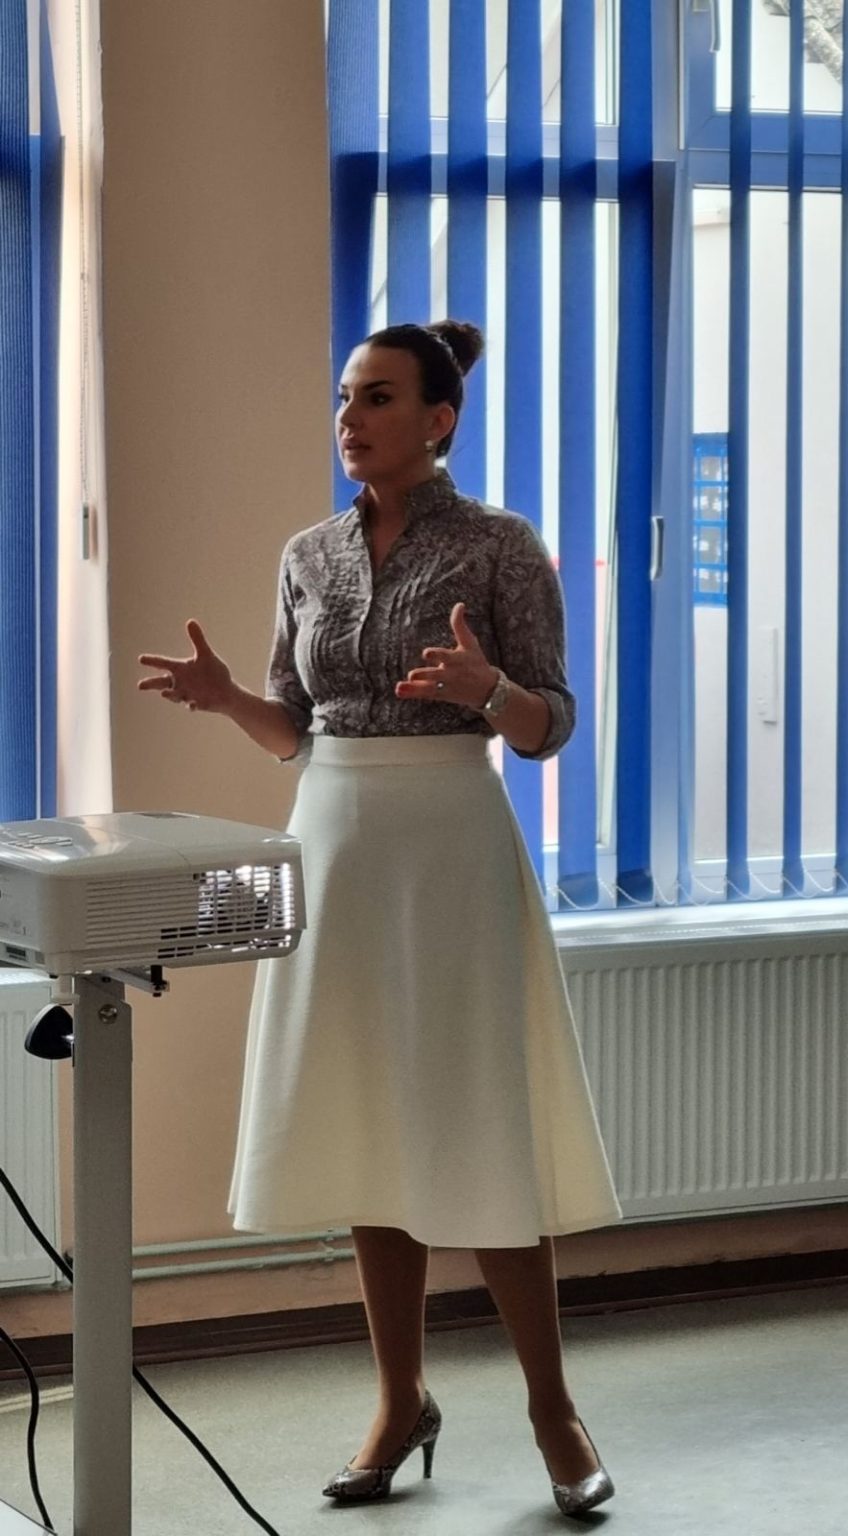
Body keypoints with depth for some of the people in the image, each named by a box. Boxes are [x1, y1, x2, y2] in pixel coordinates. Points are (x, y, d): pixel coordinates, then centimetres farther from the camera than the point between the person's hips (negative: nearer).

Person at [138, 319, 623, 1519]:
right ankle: (402, 1401, 19)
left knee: (478, 1133, -4)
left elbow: (550, 728, -5)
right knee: (364, 1130, 7)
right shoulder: (310, 555, 10)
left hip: (453, 848, -5)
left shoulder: (501, 546, -5)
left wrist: (485, 690, -25)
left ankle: (553, 1408, 10)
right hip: (332, 846, 5)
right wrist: (227, 698, -5)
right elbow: (297, 731, 15)